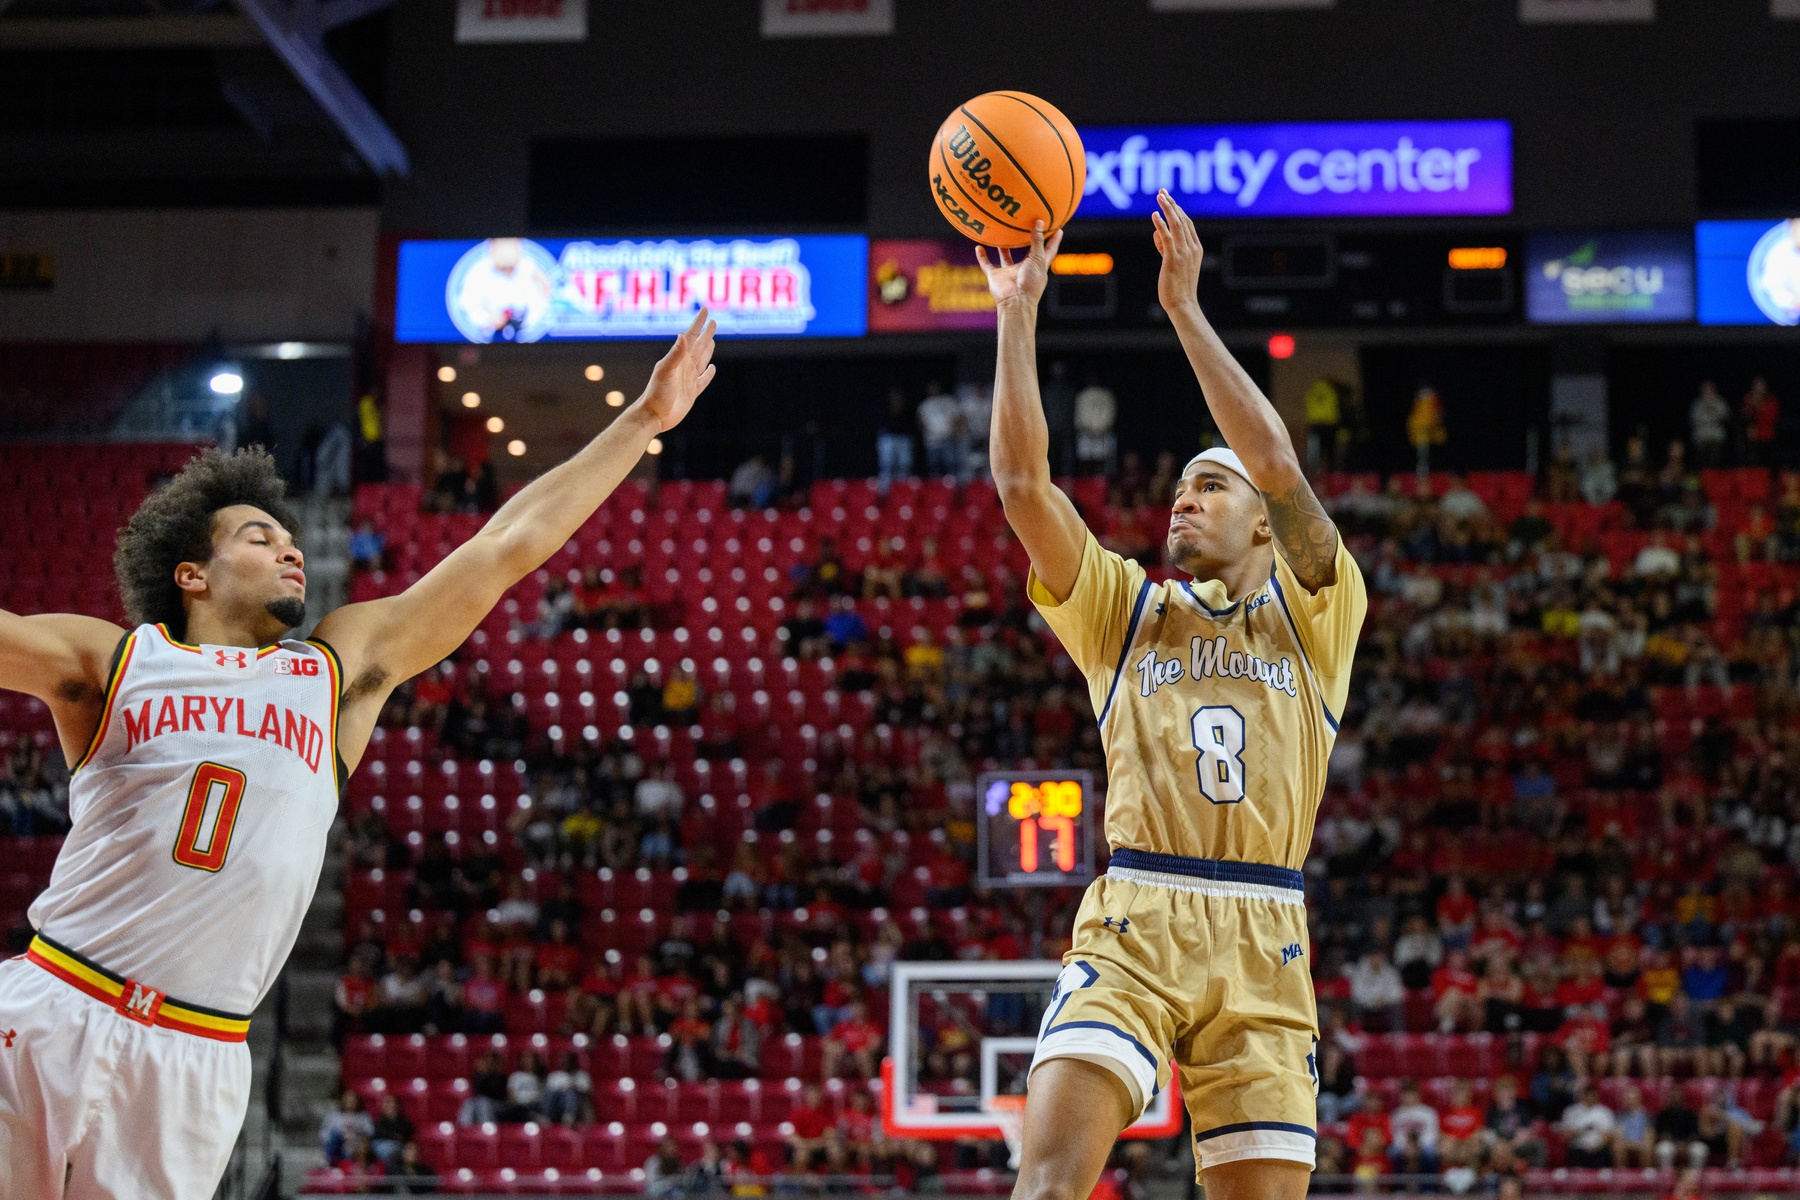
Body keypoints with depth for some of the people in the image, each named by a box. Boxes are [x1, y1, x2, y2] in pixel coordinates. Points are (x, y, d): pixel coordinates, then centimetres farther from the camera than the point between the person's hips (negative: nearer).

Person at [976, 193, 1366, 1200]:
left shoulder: (1312, 615, 13)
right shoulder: (1123, 610, 19)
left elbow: (1280, 465, -2)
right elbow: (1024, 482, 8)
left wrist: (1186, 307, -3)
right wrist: (1018, 313, 3)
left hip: (1263, 941, 0)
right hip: (1132, 928, 0)